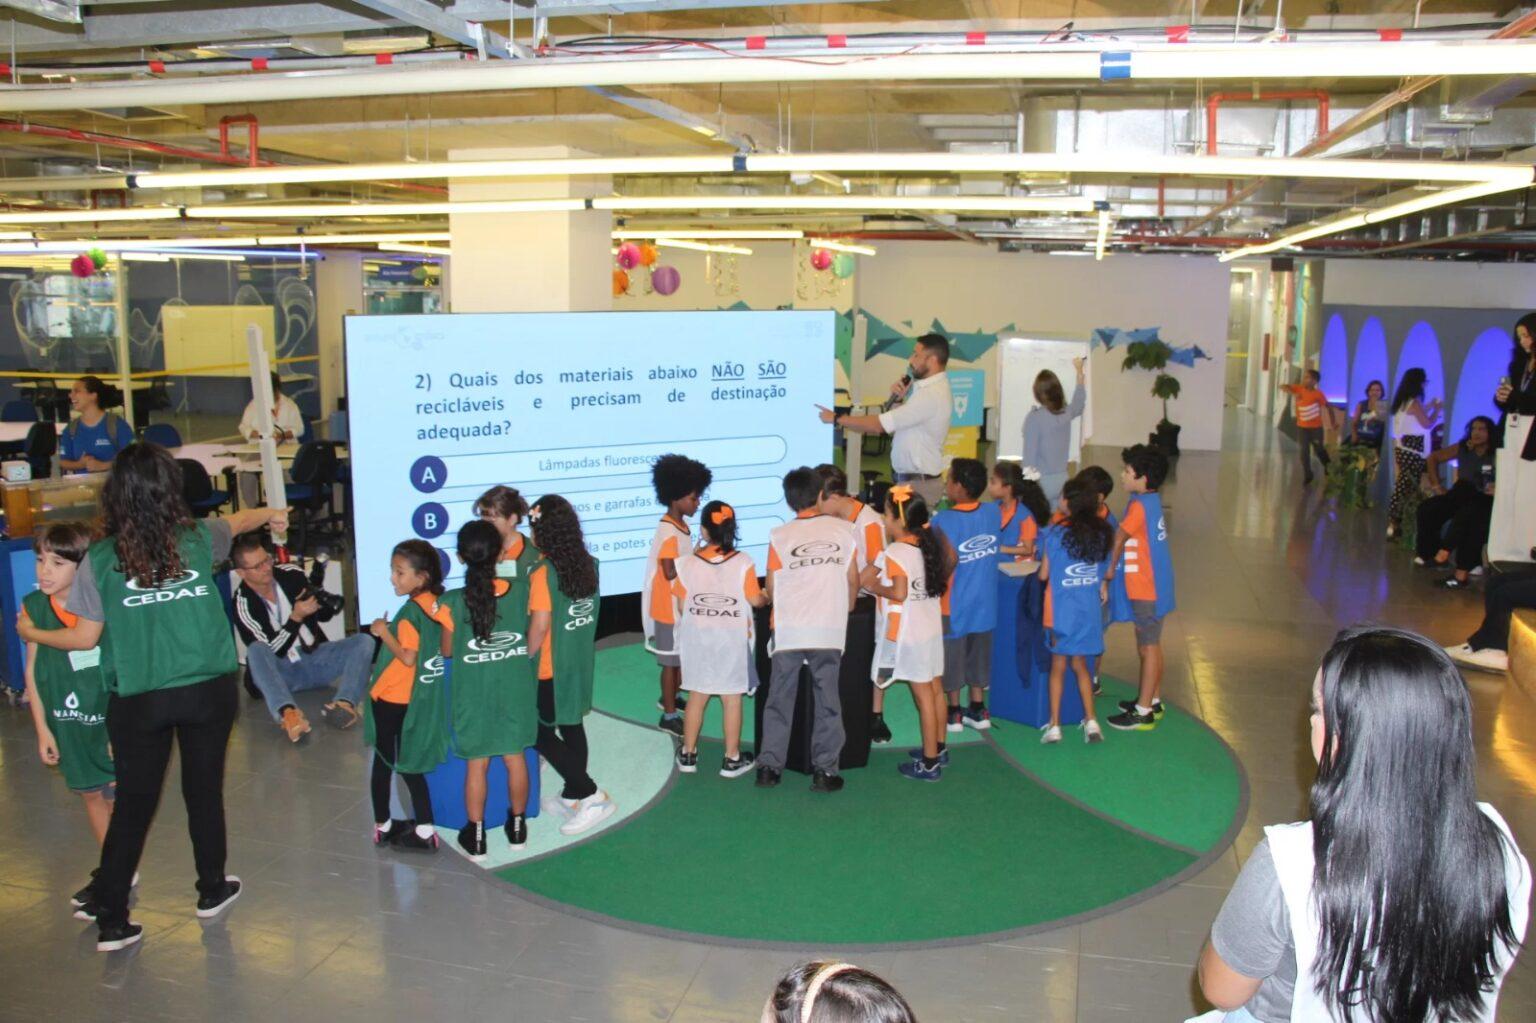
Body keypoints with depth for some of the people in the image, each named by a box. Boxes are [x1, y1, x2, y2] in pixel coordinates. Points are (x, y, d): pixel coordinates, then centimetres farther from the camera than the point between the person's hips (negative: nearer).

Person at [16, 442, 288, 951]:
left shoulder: (101, 558, -8)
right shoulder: (197, 539, -3)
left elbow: (85, 637, -4)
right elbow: (239, 520, 20)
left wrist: (33, 634, 16)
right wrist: (272, 513, 43)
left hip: (139, 701, -1)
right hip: (208, 691, 1)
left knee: (132, 805, 11)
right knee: (204, 793, 16)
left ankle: (110, 919, 18)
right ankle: (212, 890, 32)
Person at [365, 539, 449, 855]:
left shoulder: (410, 611, -21)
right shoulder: (436, 605, 1)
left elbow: (408, 657, -23)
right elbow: (441, 647, 10)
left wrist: (383, 632, -13)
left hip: (391, 700, -7)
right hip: (421, 699, 7)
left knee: (384, 762, 11)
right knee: (409, 764, 14)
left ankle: (382, 825, 24)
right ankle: (423, 829, 11)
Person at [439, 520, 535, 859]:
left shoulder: (453, 603, -17)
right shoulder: (521, 590, -13)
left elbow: (447, 650, -4)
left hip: (474, 695, -2)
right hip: (515, 690, 2)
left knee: (477, 763, 11)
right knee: (515, 757, 16)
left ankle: (475, 835, 22)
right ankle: (518, 825, 31)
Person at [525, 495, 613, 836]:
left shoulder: (544, 572, -21)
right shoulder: (588, 564, -1)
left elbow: (539, 626, -21)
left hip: (550, 668, -7)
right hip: (581, 663, 7)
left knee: (541, 734, 5)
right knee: (572, 728, 18)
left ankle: (591, 795, 0)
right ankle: (572, 796, 30)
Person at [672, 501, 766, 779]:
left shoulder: (688, 563, -7)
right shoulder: (743, 563, -12)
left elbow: (681, 606, -1)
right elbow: (755, 600, -7)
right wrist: (768, 598, 16)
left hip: (697, 639, 2)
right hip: (733, 640, -2)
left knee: (697, 696, 13)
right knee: (732, 699, 6)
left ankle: (688, 755, 22)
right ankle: (732, 759, 13)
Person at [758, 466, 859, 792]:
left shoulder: (779, 536, -3)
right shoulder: (843, 530, 0)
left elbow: (771, 588, 1)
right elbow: (853, 581, 6)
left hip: (788, 631, 0)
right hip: (829, 631, 0)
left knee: (779, 700, 11)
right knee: (827, 703, 10)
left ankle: (769, 767, 14)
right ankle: (824, 771, 12)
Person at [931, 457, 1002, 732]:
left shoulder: (944, 519, -21)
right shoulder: (993, 513, -6)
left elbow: (950, 558, -29)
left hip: (954, 603, -5)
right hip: (984, 602, 5)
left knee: (952, 658, 10)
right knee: (978, 655, 17)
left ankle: (953, 713, 19)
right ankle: (978, 710, 25)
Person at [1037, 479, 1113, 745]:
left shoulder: (1056, 534, -14)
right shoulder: (1103, 534, -1)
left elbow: (1043, 575, -7)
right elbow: (1104, 573, 8)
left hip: (1062, 610, -3)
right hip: (1090, 610, 4)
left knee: (1058, 667, 9)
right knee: (1080, 665, 17)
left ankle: (1054, 726, 12)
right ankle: (1091, 721, 13)